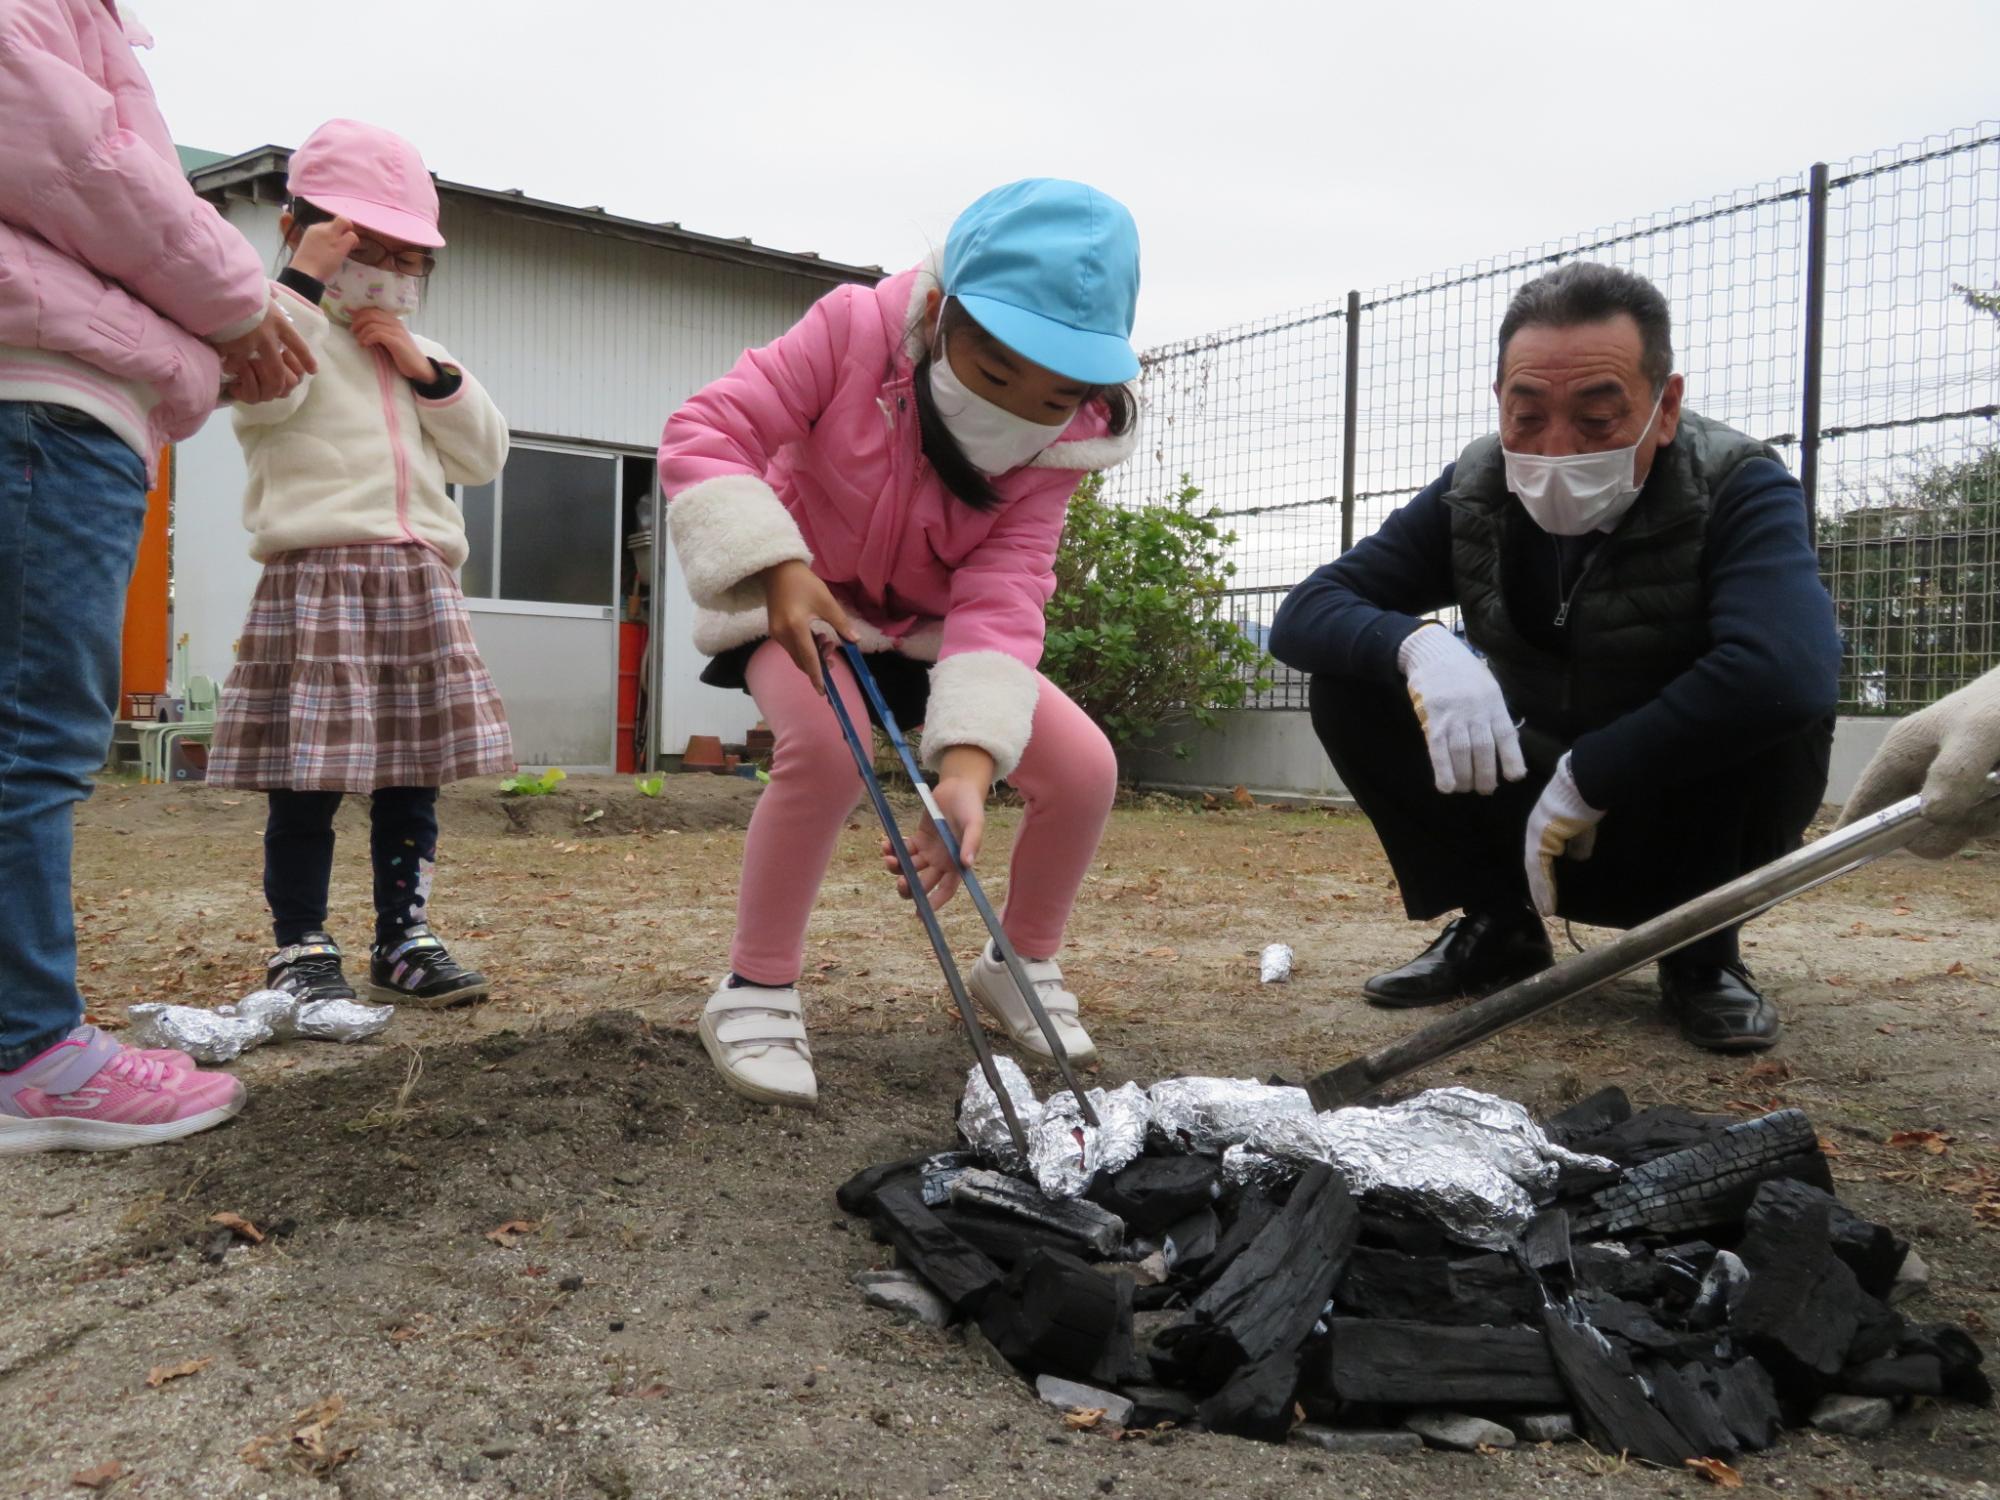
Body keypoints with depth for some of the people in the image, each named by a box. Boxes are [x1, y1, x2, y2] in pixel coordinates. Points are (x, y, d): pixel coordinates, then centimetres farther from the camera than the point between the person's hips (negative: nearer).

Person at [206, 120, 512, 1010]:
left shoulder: (414, 355, 24)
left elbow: (484, 456, 15)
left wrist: (428, 371, 3)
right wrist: (301, 282, -13)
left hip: (422, 581, 6)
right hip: (318, 576, -5)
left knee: (412, 778, 7)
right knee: (308, 783, -4)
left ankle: (403, 939, 16)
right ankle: (301, 949, 7)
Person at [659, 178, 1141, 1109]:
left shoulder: (1061, 446, -18)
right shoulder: (857, 329, -26)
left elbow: (1003, 599, -28)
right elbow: (705, 432, -27)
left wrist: (967, 768, -42)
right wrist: (777, 568, -42)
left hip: (931, 628, 4)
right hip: (801, 606, -3)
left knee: (1085, 766, -13)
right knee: (828, 742, -36)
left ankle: (1023, 965, 14)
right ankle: (756, 989, -15)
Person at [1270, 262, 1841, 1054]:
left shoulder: (1739, 490, -22)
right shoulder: (1472, 492, -11)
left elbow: (1791, 672, -41)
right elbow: (1301, 615, -14)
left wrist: (1588, 777, -36)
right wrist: (1414, 646, -35)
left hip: (1688, 829, -2)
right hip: (1537, 827, 3)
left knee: (1768, 707, -33)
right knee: (1348, 682, -16)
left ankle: (1702, 953, -6)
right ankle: (1498, 927, 1)